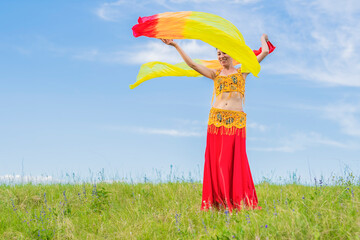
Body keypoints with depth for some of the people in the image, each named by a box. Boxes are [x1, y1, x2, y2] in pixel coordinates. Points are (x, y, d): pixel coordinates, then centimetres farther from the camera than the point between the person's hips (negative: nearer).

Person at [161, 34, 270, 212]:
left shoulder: (242, 72, 14)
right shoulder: (215, 74, 17)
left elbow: (264, 52, 15)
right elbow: (192, 64, 17)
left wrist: (263, 39, 34)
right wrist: (175, 46, 19)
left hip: (236, 121, -2)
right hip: (216, 120, 2)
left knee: (235, 160, -6)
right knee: (215, 160, -3)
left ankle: (240, 202, -2)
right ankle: (218, 202, 1)